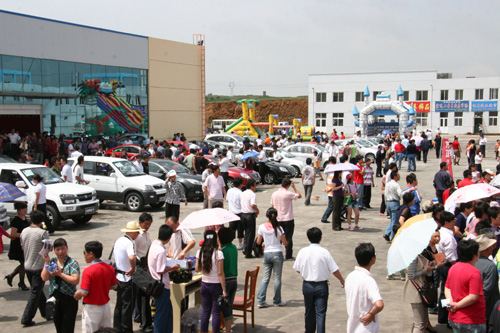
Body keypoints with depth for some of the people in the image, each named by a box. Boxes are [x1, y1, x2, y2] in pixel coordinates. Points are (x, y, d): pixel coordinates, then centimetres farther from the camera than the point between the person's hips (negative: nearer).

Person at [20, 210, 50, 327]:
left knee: (38, 290, 20)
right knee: (35, 293, 0)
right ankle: (27, 318, -3)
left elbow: (22, 247, 12)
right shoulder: (42, 233, -15)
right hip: (39, 267, -6)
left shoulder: (24, 231, 1)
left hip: (27, 266, 6)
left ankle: (46, 311, 33)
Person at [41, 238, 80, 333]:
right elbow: (44, 278, -2)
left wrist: (60, 274, -18)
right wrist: (47, 262, -7)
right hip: (54, 299, 5)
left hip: (69, 300, -5)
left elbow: (75, 281, -18)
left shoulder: (72, 263, -8)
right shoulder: (52, 261, 7)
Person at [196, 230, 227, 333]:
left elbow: (197, 269, 6)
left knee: (205, 311, 14)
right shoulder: (218, 254, -15)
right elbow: (220, 273, -15)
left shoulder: (200, 253, -4)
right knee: (216, 313, 4)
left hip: (205, 285, 4)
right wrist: (224, 290, -10)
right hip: (216, 285, -4)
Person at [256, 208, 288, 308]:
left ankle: (261, 301, 6)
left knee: (265, 277, 10)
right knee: (277, 278, 8)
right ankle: (277, 301, 17)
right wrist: (282, 239, 15)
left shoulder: (262, 227, -4)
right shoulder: (278, 228, -11)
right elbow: (285, 243, -5)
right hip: (277, 254, -3)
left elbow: (258, 242, 3)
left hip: (266, 254, 3)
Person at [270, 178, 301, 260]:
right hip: (288, 219, -4)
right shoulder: (288, 194, -16)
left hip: (278, 219, 4)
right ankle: (288, 256, 9)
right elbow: (299, 195, -2)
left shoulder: (274, 194, 0)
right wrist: (294, 187, 5)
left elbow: (272, 206, 8)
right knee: (288, 238, 5)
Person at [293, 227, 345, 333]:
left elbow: (298, 269, 2)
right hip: (321, 286, -3)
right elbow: (334, 270, -9)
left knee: (309, 311, 18)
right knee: (320, 313, -1)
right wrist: (342, 280, 9)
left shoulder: (302, 252, -6)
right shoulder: (324, 252, -13)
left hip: (307, 285, 3)